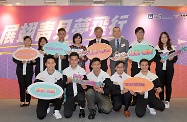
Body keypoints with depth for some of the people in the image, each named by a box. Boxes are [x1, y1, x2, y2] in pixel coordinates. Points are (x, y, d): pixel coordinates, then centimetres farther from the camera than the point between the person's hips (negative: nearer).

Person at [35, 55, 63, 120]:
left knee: (60, 95, -33)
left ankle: (56, 111, -4)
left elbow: (61, 88, -19)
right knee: (40, 116, -16)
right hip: (43, 97, 0)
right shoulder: (40, 75, -11)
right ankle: (46, 107, 21)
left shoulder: (58, 74, -10)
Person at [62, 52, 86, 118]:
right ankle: (73, 105, 26)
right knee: (67, 115, -10)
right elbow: (63, 85, 1)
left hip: (79, 92, -1)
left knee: (81, 98, -37)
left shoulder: (82, 70, -1)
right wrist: (67, 82, -19)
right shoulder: (65, 71, 0)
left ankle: (82, 109, 0)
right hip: (70, 94, 1)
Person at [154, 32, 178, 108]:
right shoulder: (157, 47, 3)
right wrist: (160, 60, -16)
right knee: (161, 84, 3)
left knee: (168, 84, 3)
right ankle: (161, 100, 14)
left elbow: (176, 58, 6)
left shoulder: (172, 48, 6)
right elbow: (154, 58, 0)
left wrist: (172, 59, -14)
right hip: (160, 69, -1)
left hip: (169, 69, 1)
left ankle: (167, 101, 12)